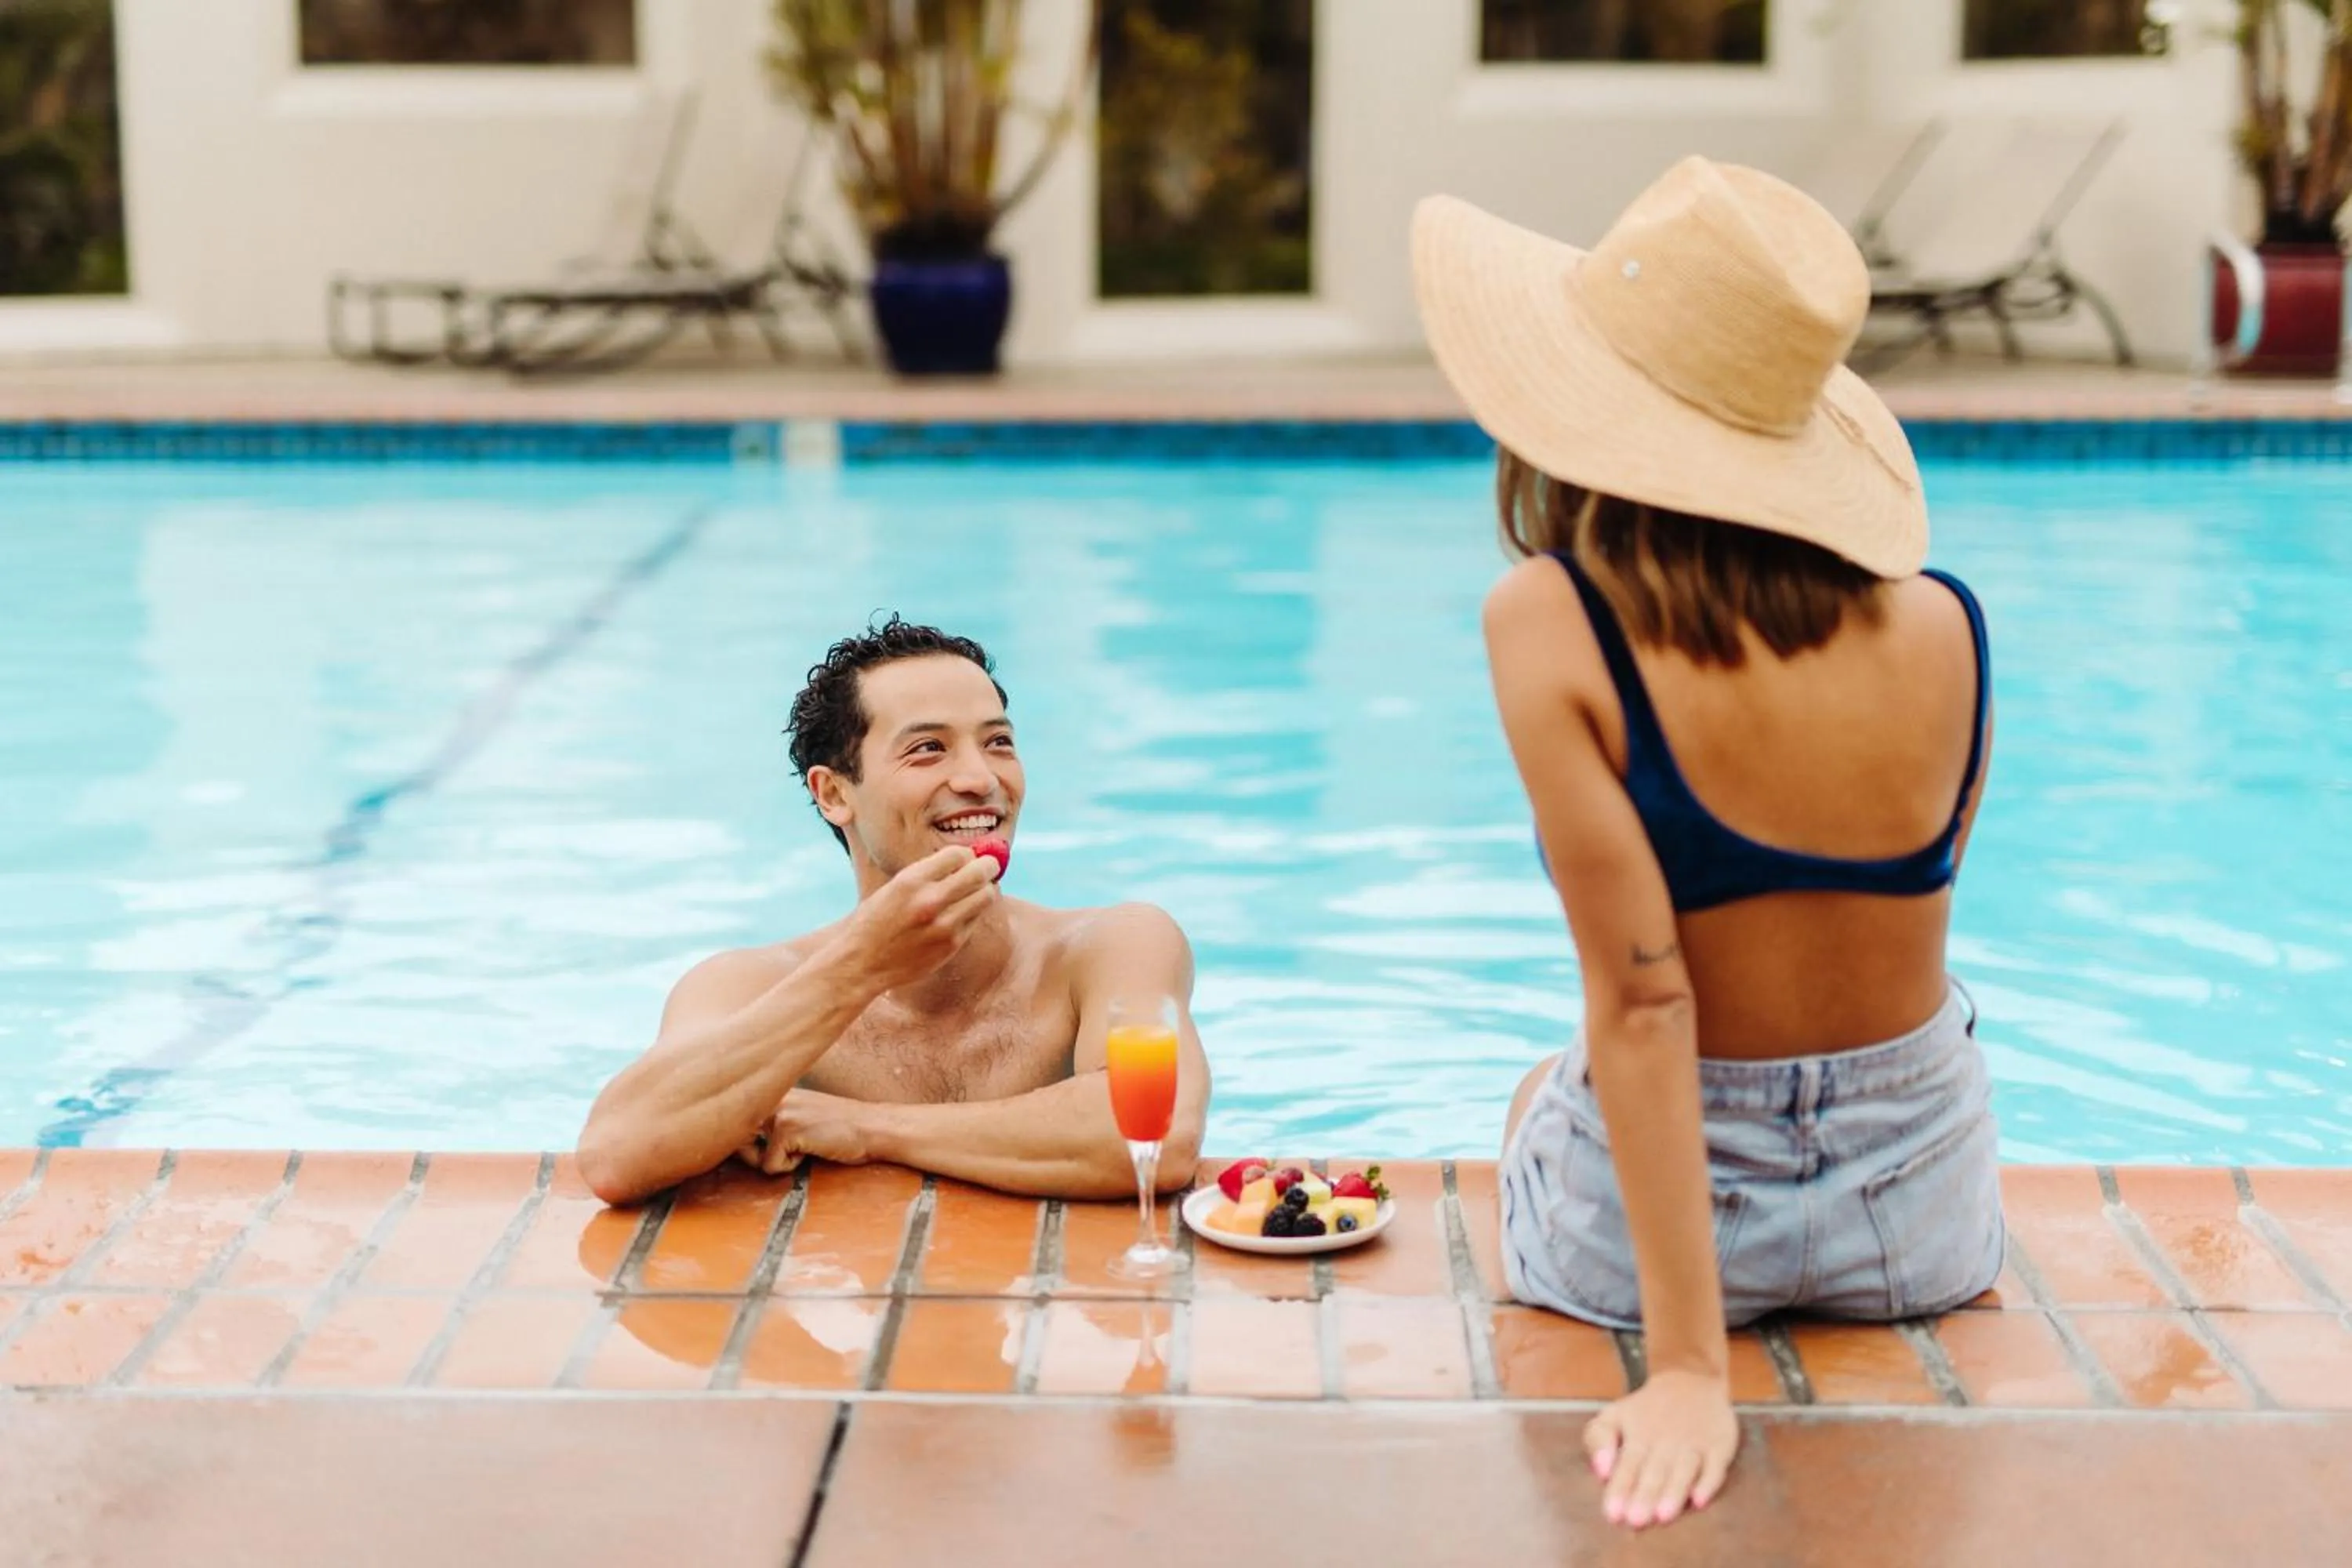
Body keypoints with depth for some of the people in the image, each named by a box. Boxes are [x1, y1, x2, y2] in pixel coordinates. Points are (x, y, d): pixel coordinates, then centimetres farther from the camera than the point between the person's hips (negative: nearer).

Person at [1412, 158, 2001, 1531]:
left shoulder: (1552, 622, -21)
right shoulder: (1943, 629, -12)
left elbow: (1642, 1001, -24)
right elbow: (1901, 921, 1)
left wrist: (1689, 1367, -21)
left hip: (1643, 1225, -2)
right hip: (1923, 1212, 3)